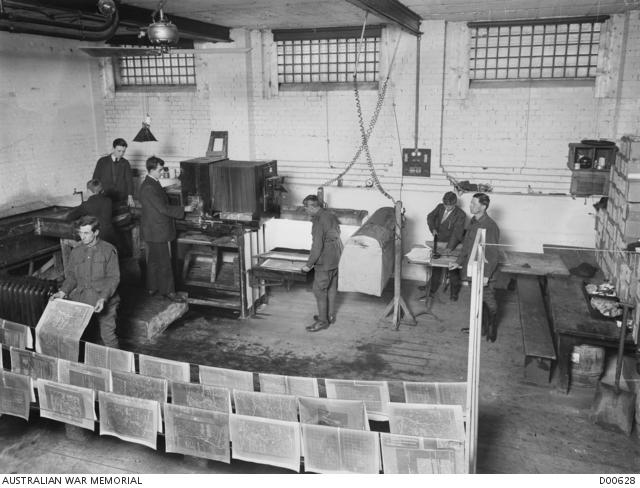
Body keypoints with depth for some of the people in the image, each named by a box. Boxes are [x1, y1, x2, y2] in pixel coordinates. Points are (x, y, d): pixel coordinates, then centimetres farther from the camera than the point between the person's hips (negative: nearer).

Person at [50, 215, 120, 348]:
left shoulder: (108, 250, -3)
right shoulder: (75, 252, 11)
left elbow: (113, 277, -6)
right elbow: (71, 276, 15)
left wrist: (103, 298, -18)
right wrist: (63, 292, -4)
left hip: (104, 298, -4)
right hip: (80, 297, 4)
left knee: (108, 335, -9)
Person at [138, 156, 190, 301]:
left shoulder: (153, 184, 10)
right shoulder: (148, 188, -22)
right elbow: (163, 208, -24)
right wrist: (184, 209, -19)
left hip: (154, 230, 10)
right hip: (157, 231, -10)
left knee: (154, 260, 18)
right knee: (164, 262, -1)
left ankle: (152, 288, 29)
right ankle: (168, 291, 8)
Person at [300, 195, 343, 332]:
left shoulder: (318, 221, -21)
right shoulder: (331, 215, 7)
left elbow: (317, 246, -23)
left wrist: (309, 265, -14)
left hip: (325, 262, -9)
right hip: (336, 258, 9)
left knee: (319, 290, 2)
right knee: (332, 288, 18)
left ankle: (323, 321, 9)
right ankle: (330, 315, 31)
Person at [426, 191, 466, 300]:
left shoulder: (460, 215, -16)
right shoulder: (440, 207, 1)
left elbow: (457, 232, -25)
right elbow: (430, 217, 2)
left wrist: (449, 248, -36)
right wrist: (433, 228, -18)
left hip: (451, 243, -4)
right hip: (438, 241, 4)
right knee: (436, 266, 9)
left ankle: (454, 291, 18)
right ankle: (433, 289, 21)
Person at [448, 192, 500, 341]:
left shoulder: (490, 226, -20)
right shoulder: (473, 221, 6)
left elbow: (492, 254, -20)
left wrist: (486, 275, -22)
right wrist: (459, 262, 14)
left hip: (483, 270, -8)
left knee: (488, 300, 6)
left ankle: (492, 327, 26)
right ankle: (482, 325, 31)